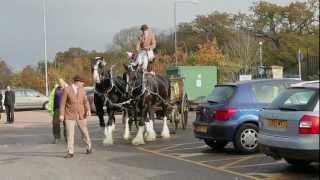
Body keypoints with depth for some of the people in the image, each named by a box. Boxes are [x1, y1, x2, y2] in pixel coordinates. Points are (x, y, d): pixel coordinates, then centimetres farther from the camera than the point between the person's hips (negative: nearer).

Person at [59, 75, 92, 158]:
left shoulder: (82, 90, 3)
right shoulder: (66, 90, -9)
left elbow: (85, 101, -1)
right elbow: (62, 103, -9)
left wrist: (88, 110, -17)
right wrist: (61, 115, -15)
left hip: (81, 115, 3)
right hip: (70, 116, -3)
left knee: (84, 132, 13)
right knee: (70, 134, -7)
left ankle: (89, 147, 35)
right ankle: (70, 152, -2)